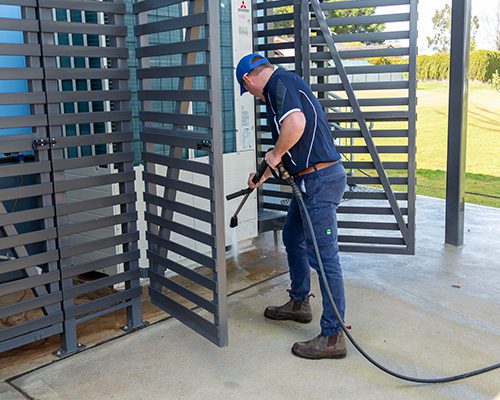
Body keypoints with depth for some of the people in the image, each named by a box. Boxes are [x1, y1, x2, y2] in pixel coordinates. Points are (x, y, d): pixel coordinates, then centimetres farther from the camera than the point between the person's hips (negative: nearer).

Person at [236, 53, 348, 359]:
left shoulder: (279, 82, -10)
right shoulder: (286, 83, 21)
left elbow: (295, 123, -30)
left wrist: (276, 154, -13)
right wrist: (264, 174, 33)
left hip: (319, 181, -11)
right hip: (312, 178, 11)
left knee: (324, 257, -6)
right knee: (293, 237, 24)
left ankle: (333, 337, 4)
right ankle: (299, 303, 40)